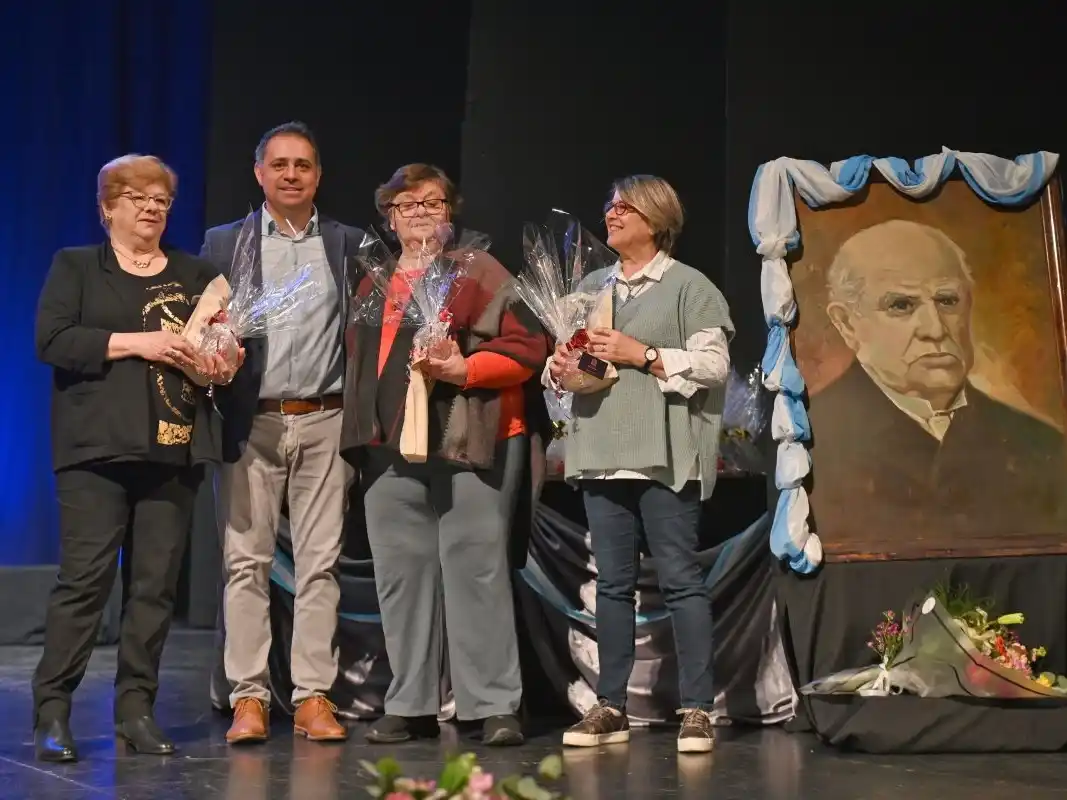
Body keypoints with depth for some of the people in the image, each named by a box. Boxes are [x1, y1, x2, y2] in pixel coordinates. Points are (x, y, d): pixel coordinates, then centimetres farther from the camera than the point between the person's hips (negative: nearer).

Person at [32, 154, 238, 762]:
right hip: (97, 446, -3)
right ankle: (53, 712, -2)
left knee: (157, 582, 2)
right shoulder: (75, 266, 9)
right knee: (85, 576, -8)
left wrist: (222, 365, -3)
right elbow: (52, 340, -4)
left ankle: (137, 707, 10)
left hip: (176, 448, 4)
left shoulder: (198, 274, 19)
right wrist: (135, 343, -13)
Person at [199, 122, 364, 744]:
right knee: (247, 561, 0)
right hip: (253, 423, 0)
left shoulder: (350, 244, 9)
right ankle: (249, 697, 6)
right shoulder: (224, 243, 8)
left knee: (321, 561, 2)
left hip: (325, 422, 0)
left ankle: (315, 697, 7)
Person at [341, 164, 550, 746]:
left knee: (476, 572, -5)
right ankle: (409, 706, 14)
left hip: (470, 443, -5)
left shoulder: (479, 272, 2)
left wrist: (467, 370, -18)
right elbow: (360, 361, 24)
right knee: (401, 576, 7)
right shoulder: (373, 284, 18)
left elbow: (527, 345, -5)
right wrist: (360, 433, 13)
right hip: (390, 447, 6)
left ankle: (495, 706, 0)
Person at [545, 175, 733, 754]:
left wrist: (643, 355, -13)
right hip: (603, 453, 6)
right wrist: (558, 366, 3)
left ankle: (696, 710, -2)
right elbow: (563, 364, 26)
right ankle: (610, 707, 13)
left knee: (680, 578, -5)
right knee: (612, 582, 8)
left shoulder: (689, 286, 2)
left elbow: (714, 364, -7)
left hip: (663, 456, -6)